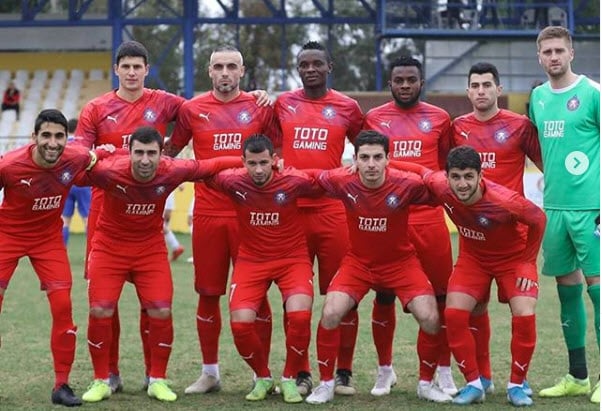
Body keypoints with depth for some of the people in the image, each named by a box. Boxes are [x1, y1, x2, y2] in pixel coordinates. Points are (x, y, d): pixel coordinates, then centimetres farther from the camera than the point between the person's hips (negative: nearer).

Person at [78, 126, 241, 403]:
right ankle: (101, 381, 12)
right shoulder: (108, 171, -27)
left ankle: (158, 380, 13)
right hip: (109, 245, -1)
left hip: (151, 248, 1)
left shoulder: (173, 171, -21)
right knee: (100, 311, -6)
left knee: (161, 312, -6)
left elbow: (212, 166, -6)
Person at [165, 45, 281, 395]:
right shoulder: (192, 109, 5)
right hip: (207, 214, 1)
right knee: (208, 294, 6)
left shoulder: (261, 108, 4)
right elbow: (169, 151, 16)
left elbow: (280, 154, 11)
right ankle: (210, 372, 18)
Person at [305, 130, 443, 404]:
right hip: (358, 261, 1)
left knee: (430, 319, -15)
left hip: (400, 261, -1)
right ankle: (326, 384, 2)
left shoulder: (406, 185, -23)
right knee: (330, 313, -18)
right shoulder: (342, 182, -19)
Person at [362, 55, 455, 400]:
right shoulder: (373, 119, 6)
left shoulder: (439, 119, 6)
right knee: (384, 297, 7)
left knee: (440, 297, 0)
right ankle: (385, 370, 21)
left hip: (429, 218, 0)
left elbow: (447, 166, 15)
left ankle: (442, 373, 10)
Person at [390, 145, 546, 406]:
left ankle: (517, 385, 0)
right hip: (472, 257, 3)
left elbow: (538, 219, -19)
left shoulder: (504, 201, -36)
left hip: (513, 257, -3)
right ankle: (474, 384, 2)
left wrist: (528, 260, -13)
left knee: (524, 316, -20)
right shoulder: (440, 187, -26)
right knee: (454, 313, -14)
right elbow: (421, 171, -4)